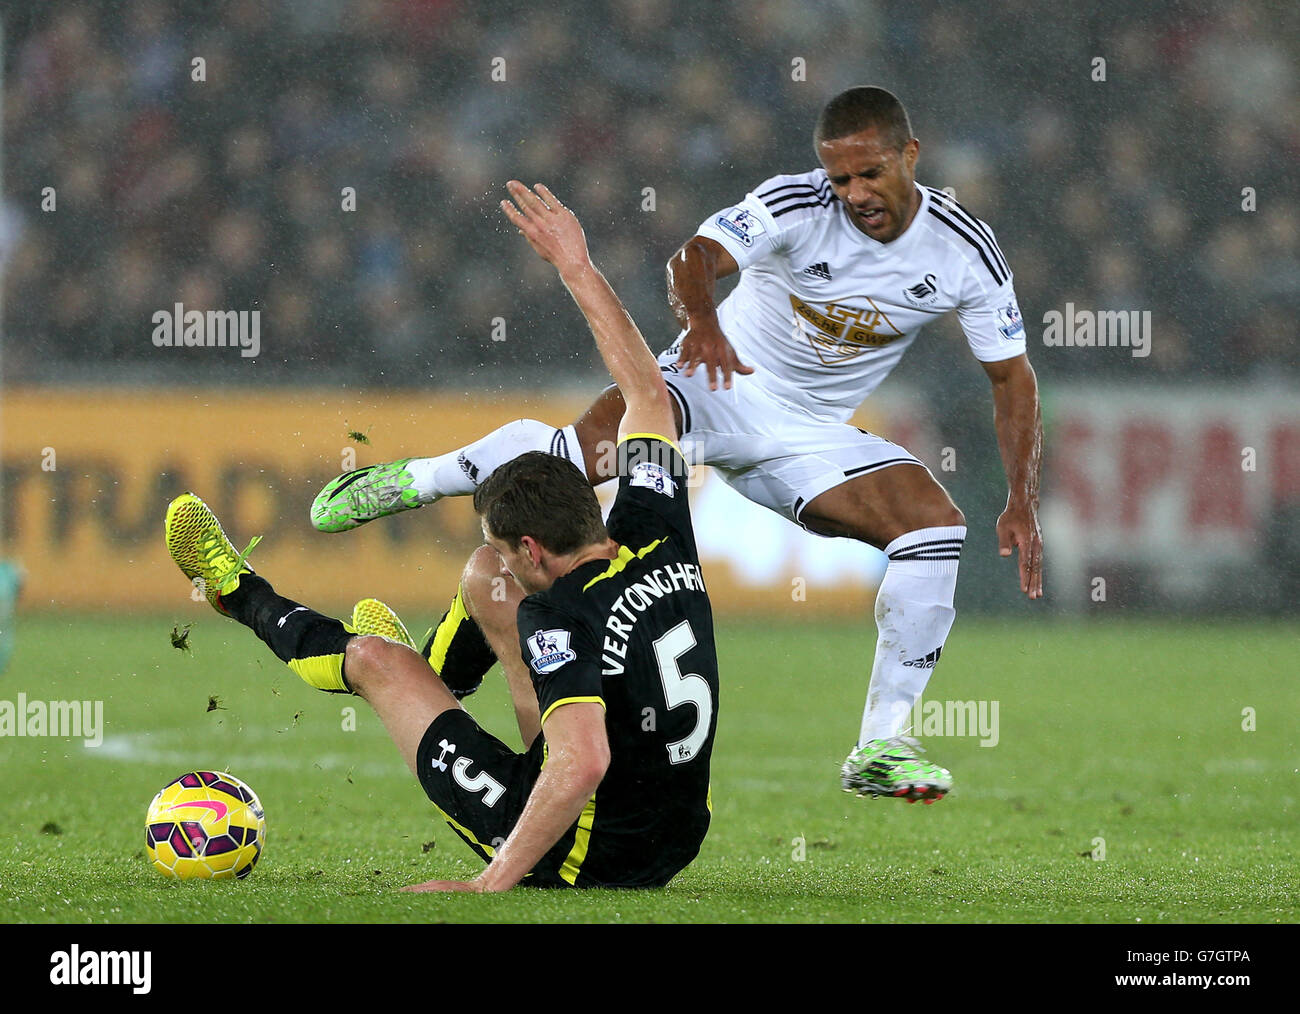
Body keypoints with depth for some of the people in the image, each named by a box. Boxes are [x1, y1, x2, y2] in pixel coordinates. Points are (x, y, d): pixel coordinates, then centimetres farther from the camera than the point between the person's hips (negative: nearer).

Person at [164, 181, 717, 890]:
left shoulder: (559, 618, -29)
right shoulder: (660, 543, -8)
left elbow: (582, 763, -42)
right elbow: (648, 391, 5)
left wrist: (491, 882, -34)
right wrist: (576, 268, 9)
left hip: (579, 859, -7)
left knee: (374, 656, 7)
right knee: (480, 576, 19)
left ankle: (239, 594, 37)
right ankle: (426, 683, 51)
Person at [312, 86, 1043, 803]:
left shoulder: (966, 253, -10)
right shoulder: (796, 204, -19)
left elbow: (1012, 376, -1)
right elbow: (698, 255, -35)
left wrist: (1023, 504, -11)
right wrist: (703, 322, -58)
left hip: (811, 436, 4)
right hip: (720, 381, -4)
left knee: (940, 528, -16)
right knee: (591, 450, -32)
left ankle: (880, 750, -8)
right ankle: (407, 482, -6)